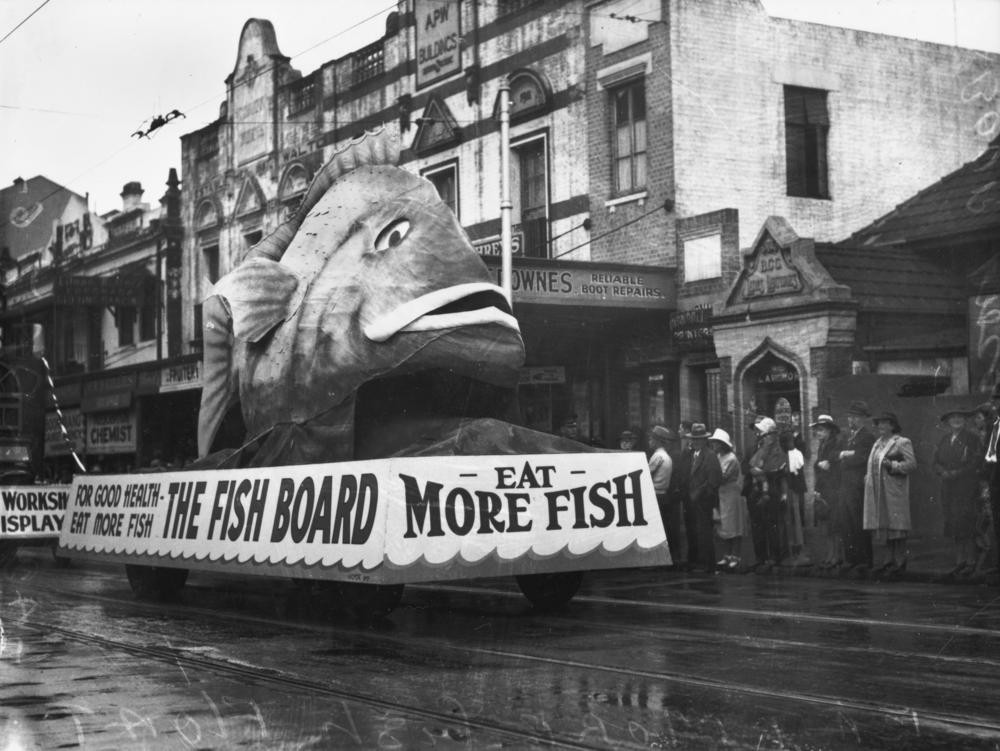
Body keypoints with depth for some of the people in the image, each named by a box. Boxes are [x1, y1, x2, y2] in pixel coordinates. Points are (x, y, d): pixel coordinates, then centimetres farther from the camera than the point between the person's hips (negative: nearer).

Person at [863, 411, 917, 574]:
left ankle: (900, 562, -3)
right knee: (883, 525, 8)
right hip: (878, 492, 7)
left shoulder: (902, 442, -3)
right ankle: (889, 560, 14)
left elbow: (912, 463, -12)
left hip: (894, 491, -7)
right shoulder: (877, 443, 20)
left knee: (896, 525, -7)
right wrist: (868, 477, 12)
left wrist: (892, 465, -21)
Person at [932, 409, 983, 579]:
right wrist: (944, 472, -8)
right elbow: (936, 462, 13)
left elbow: (976, 463, -8)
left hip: (967, 488, -5)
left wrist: (957, 473, -15)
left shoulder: (972, 439, 0)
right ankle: (960, 562, 9)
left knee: (967, 525, -9)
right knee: (954, 525, 4)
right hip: (949, 488, 5)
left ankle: (971, 562, -4)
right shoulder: (945, 441, 16)